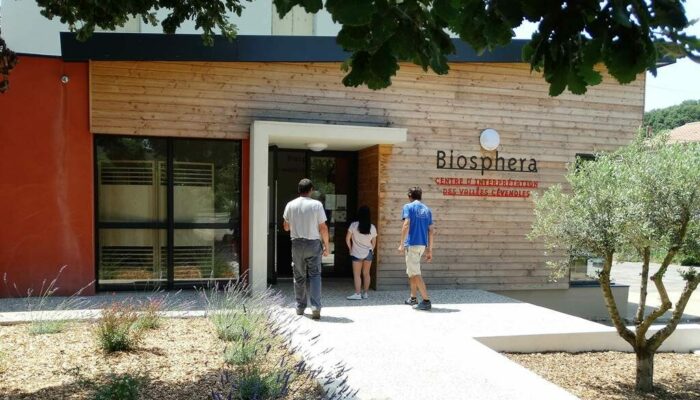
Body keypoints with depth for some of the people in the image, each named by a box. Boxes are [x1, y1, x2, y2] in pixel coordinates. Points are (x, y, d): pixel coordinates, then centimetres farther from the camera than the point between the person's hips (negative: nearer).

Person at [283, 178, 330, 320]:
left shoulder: (290, 205, 0)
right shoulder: (317, 205, -7)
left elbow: (286, 227, 9)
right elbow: (323, 228, -7)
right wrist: (326, 246, 2)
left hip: (297, 243, 2)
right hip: (313, 243, -2)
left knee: (299, 277, 12)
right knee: (315, 275, 4)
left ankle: (300, 307, 19)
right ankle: (316, 307, -7)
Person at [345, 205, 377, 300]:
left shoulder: (354, 225, -12)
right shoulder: (372, 227, -4)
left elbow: (347, 239, -8)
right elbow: (374, 242, 4)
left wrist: (350, 249, 6)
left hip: (357, 254, -3)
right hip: (368, 253, 3)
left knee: (356, 274, 1)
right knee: (366, 274, 12)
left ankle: (357, 294, -3)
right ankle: (365, 293, 17)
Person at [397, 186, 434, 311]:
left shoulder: (408, 206, -3)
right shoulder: (427, 209, 13)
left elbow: (406, 225, -16)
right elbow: (431, 231, 10)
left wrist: (401, 244, -15)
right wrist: (429, 249, 13)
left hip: (411, 244, -7)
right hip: (422, 245, 7)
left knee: (415, 273, -4)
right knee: (412, 271, 21)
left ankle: (426, 301, -9)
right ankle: (413, 298, 27)